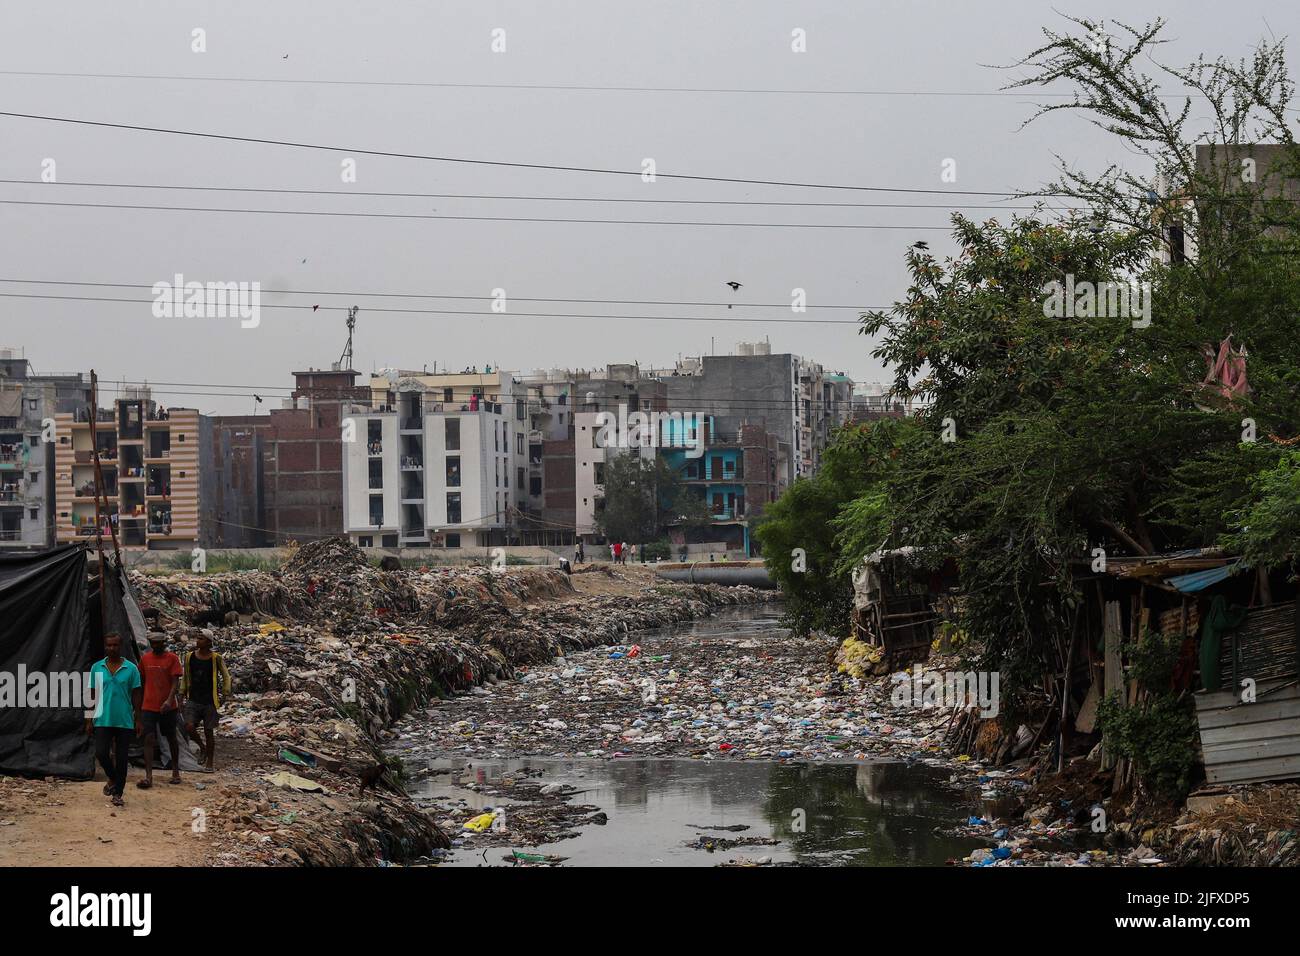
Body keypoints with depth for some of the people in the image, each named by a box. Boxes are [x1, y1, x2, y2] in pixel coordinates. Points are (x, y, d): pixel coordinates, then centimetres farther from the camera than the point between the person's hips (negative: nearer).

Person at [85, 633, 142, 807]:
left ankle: (118, 793, 12)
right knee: (101, 753, -8)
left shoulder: (131, 669, 1)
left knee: (121, 758, 2)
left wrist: (138, 720, 1)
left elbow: (136, 695, 4)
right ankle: (112, 779, 21)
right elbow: (92, 695, 7)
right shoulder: (97, 668, 5)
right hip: (103, 720, 1)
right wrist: (89, 721, 5)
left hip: (125, 721, -1)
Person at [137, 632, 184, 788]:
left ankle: (176, 772, 26)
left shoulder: (172, 659, -4)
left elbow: (175, 682, -11)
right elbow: (142, 682, 16)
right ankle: (148, 777, -15)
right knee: (149, 739, -9)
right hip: (148, 706, 2)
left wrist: (169, 700, -25)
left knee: (171, 739, 11)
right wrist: (139, 705, 17)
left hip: (167, 707, -2)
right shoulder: (145, 659, 7)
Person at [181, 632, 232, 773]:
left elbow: (226, 676, 4)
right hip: (193, 700, 2)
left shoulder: (216, 658, -5)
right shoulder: (189, 657, 4)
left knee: (209, 732, 3)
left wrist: (225, 694, -3)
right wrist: (182, 693, 12)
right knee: (189, 727, -15)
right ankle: (202, 746, 15)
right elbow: (185, 677, 17)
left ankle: (210, 763, 16)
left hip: (209, 701, -2)